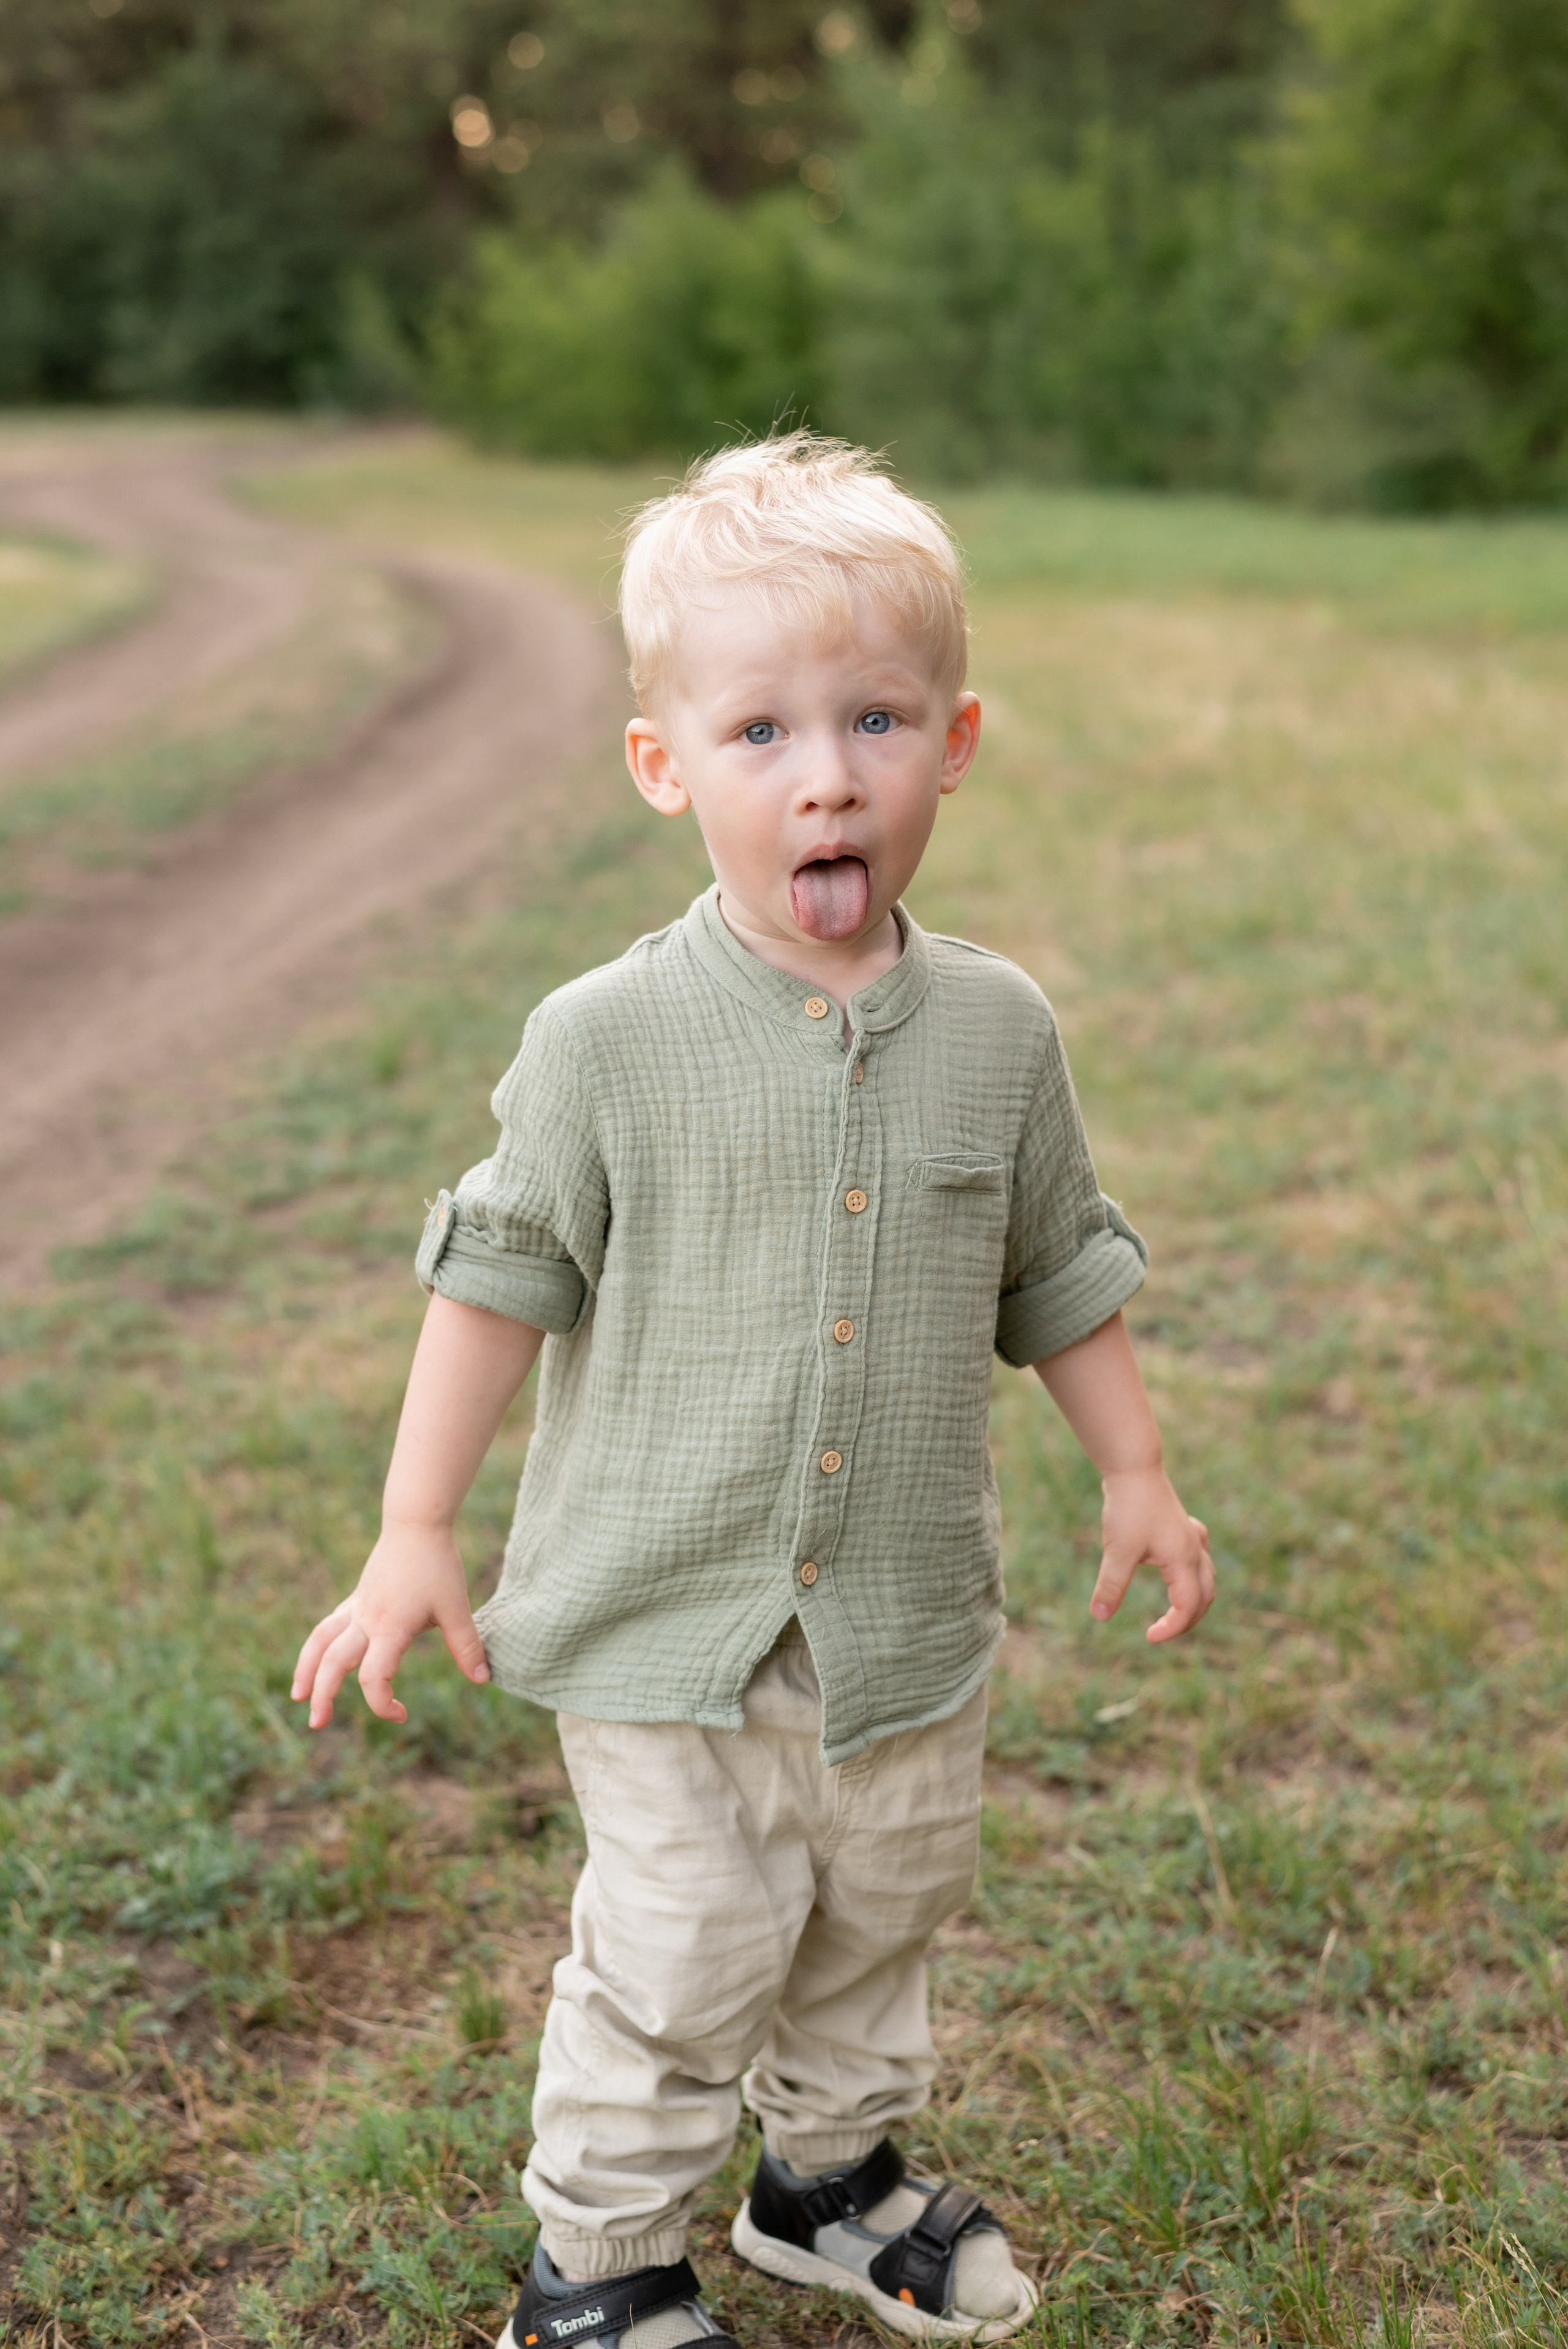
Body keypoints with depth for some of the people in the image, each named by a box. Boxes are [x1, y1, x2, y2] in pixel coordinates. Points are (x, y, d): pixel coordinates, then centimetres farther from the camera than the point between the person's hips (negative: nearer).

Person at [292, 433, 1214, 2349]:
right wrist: (413, 1531, -8)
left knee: (879, 1919, 20)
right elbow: (501, 1273, -7)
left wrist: (1135, 1475, 12)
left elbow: (1057, 1272, 9)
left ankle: (831, 2174, 46)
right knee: (683, 1954, 3)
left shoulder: (996, 1031, -4)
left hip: (907, 1619, 4)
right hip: (664, 1620, -4)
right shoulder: (610, 1041, -14)